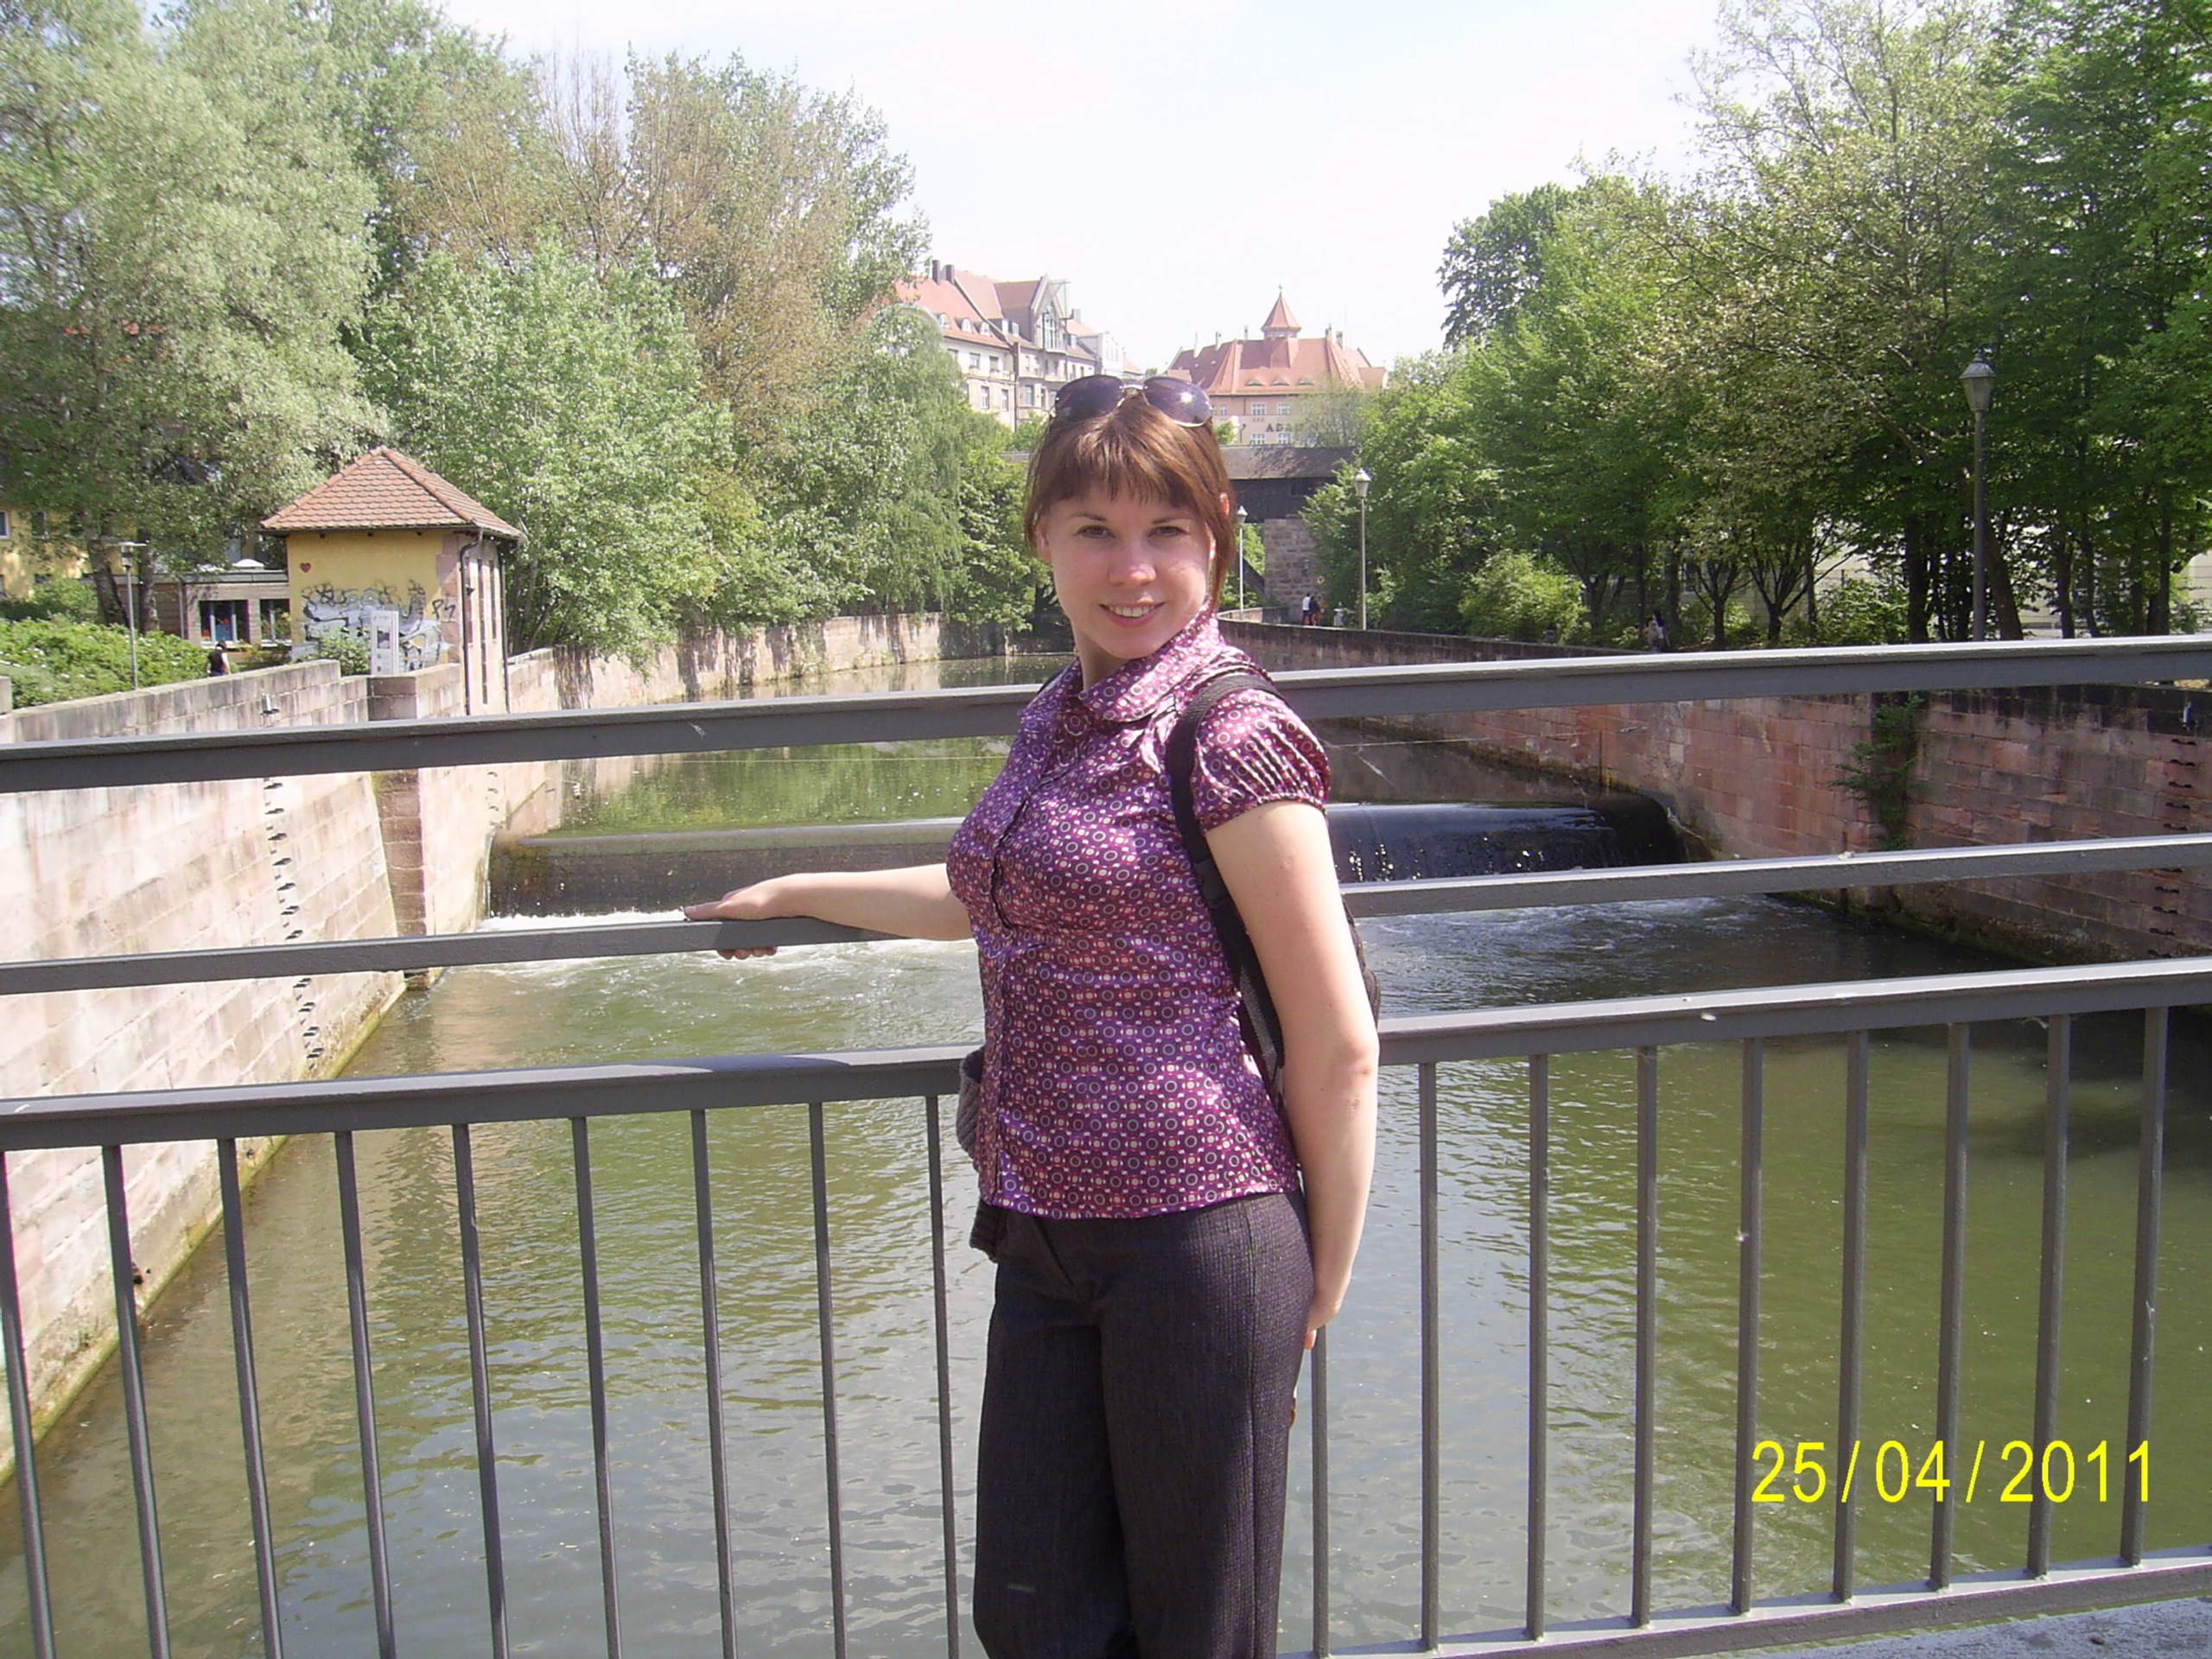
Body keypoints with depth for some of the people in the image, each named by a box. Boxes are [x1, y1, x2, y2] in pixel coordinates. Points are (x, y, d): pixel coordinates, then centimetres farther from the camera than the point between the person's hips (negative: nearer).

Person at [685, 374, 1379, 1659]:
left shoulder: (1233, 741, -15)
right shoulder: (1060, 721, 10)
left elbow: (1337, 1045, -13)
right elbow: (991, 898, 29)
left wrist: (1325, 1279, -4)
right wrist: (794, 895, 38)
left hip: (1200, 1239, -7)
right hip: (1048, 1238, 7)